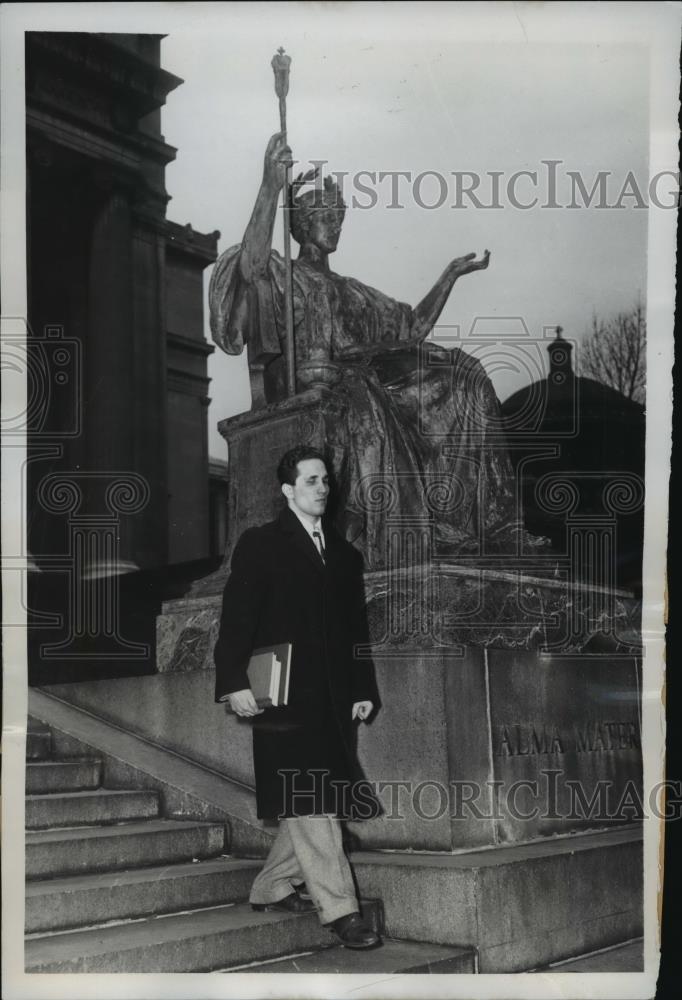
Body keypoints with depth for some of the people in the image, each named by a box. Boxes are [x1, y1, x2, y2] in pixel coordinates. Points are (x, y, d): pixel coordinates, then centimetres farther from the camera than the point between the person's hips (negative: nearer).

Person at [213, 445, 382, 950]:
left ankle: (272, 888, 22)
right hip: (285, 695, -6)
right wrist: (235, 682, -15)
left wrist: (363, 690, 11)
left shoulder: (345, 554, 18)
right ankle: (341, 909, -11)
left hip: (333, 698, 6)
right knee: (308, 800, -11)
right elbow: (237, 618, -5)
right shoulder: (260, 544, 2)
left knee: (321, 801, 6)